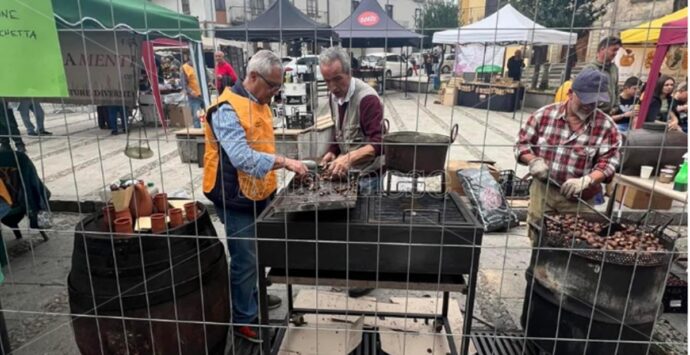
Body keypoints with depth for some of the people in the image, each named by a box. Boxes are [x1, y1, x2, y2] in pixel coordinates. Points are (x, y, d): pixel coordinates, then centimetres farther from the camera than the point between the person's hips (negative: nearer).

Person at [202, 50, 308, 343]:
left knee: (256, 255, 22)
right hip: (237, 199, -8)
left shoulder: (259, 103, 9)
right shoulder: (227, 109, -21)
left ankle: (252, 297, 43)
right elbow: (243, 157, -32)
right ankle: (243, 319, 22)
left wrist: (280, 169, 14)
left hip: (258, 194, 9)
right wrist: (284, 161, -33)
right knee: (245, 260, 4)